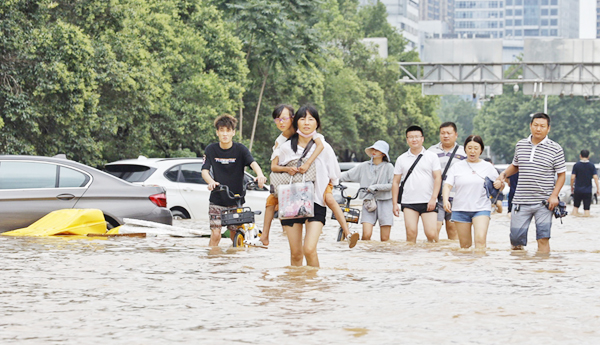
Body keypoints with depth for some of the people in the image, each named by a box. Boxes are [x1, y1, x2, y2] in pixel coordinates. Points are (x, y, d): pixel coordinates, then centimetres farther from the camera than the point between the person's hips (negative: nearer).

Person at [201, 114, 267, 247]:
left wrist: (260, 175, -45)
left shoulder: (240, 149, -6)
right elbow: (204, 171, -9)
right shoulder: (211, 150, -3)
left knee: (235, 236, 5)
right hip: (217, 200, 0)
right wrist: (211, 181, -33)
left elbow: (253, 163, -22)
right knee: (215, 235, -9)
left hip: (236, 200, 0)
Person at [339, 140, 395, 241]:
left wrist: (375, 187, -13)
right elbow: (347, 175, 8)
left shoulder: (388, 167, 2)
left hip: (384, 203, -1)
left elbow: (392, 185, -5)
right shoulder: (364, 166, 10)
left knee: (385, 239, -4)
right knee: (366, 235, -15)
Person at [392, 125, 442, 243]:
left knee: (431, 234, -10)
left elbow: (438, 178, 1)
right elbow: (396, 182, 13)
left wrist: (433, 198, -10)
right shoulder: (401, 159, 11)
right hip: (409, 202, 2)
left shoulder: (432, 157, 6)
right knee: (411, 234, -6)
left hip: (428, 202, -2)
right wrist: (395, 203, 5)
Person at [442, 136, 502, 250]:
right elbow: (448, 185, 1)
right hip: (460, 209, 2)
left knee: (480, 239, -20)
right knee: (464, 244, 4)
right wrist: (445, 200, -18)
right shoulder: (457, 167, 8)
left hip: (481, 209, -1)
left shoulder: (488, 167, 8)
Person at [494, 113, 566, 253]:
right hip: (521, 202, 3)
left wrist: (554, 195, -10)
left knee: (543, 238, -8)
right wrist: (503, 174, 7)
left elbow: (561, 174, 2)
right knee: (516, 240, 3)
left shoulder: (555, 149, -1)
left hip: (544, 203, -3)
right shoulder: (520, 145, 9)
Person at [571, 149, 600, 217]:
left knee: (575, 206, 15)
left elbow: (572, 178, -5)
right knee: (587, 208, 2)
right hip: (588, 191, 0)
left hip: (577, 190, 0)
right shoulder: (591, 166, -2)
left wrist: (572, 187, 8)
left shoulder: (576, 165, -3)